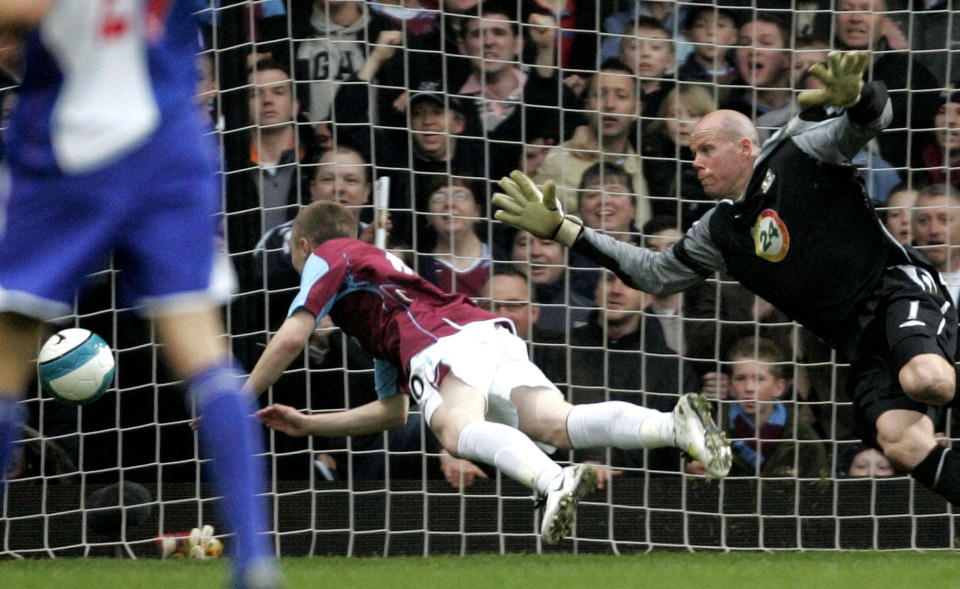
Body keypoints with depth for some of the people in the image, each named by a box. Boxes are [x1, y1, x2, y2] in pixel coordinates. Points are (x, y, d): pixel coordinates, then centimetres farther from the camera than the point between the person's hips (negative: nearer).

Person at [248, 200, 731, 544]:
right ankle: (676, 425, -43)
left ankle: (552, 480, -64)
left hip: (443, 340, -7)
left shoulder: (329, 257, 24)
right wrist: (308, 425, 50)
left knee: (456, 427, -33)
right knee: (558, 424, -17)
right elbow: (392, 412, 47)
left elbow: (291, 339, 9)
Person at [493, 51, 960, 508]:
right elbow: (656, 273, 26)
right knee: (900, 441, -21)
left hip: (898, 288, -5)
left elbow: (873, 118, -10)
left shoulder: (796, 154, 0)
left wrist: (854, 99, -36)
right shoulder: (720, 232, 17)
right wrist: (560, 229, 22)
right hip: (859, 341, 5)